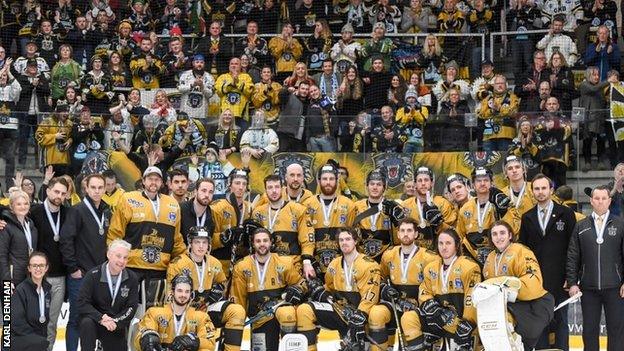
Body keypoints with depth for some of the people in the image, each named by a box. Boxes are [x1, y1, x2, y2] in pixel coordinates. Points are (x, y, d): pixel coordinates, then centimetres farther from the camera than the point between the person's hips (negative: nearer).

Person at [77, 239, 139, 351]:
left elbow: (131, 308, -5)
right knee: (87, 323, -34)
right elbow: (82, 303, -16)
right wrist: (101, 318, -28)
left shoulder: (131, 279, -5)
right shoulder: (93, 275, -12)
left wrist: (116, 322, -20)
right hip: (95, 320, -3)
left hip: (117, 326, 3)